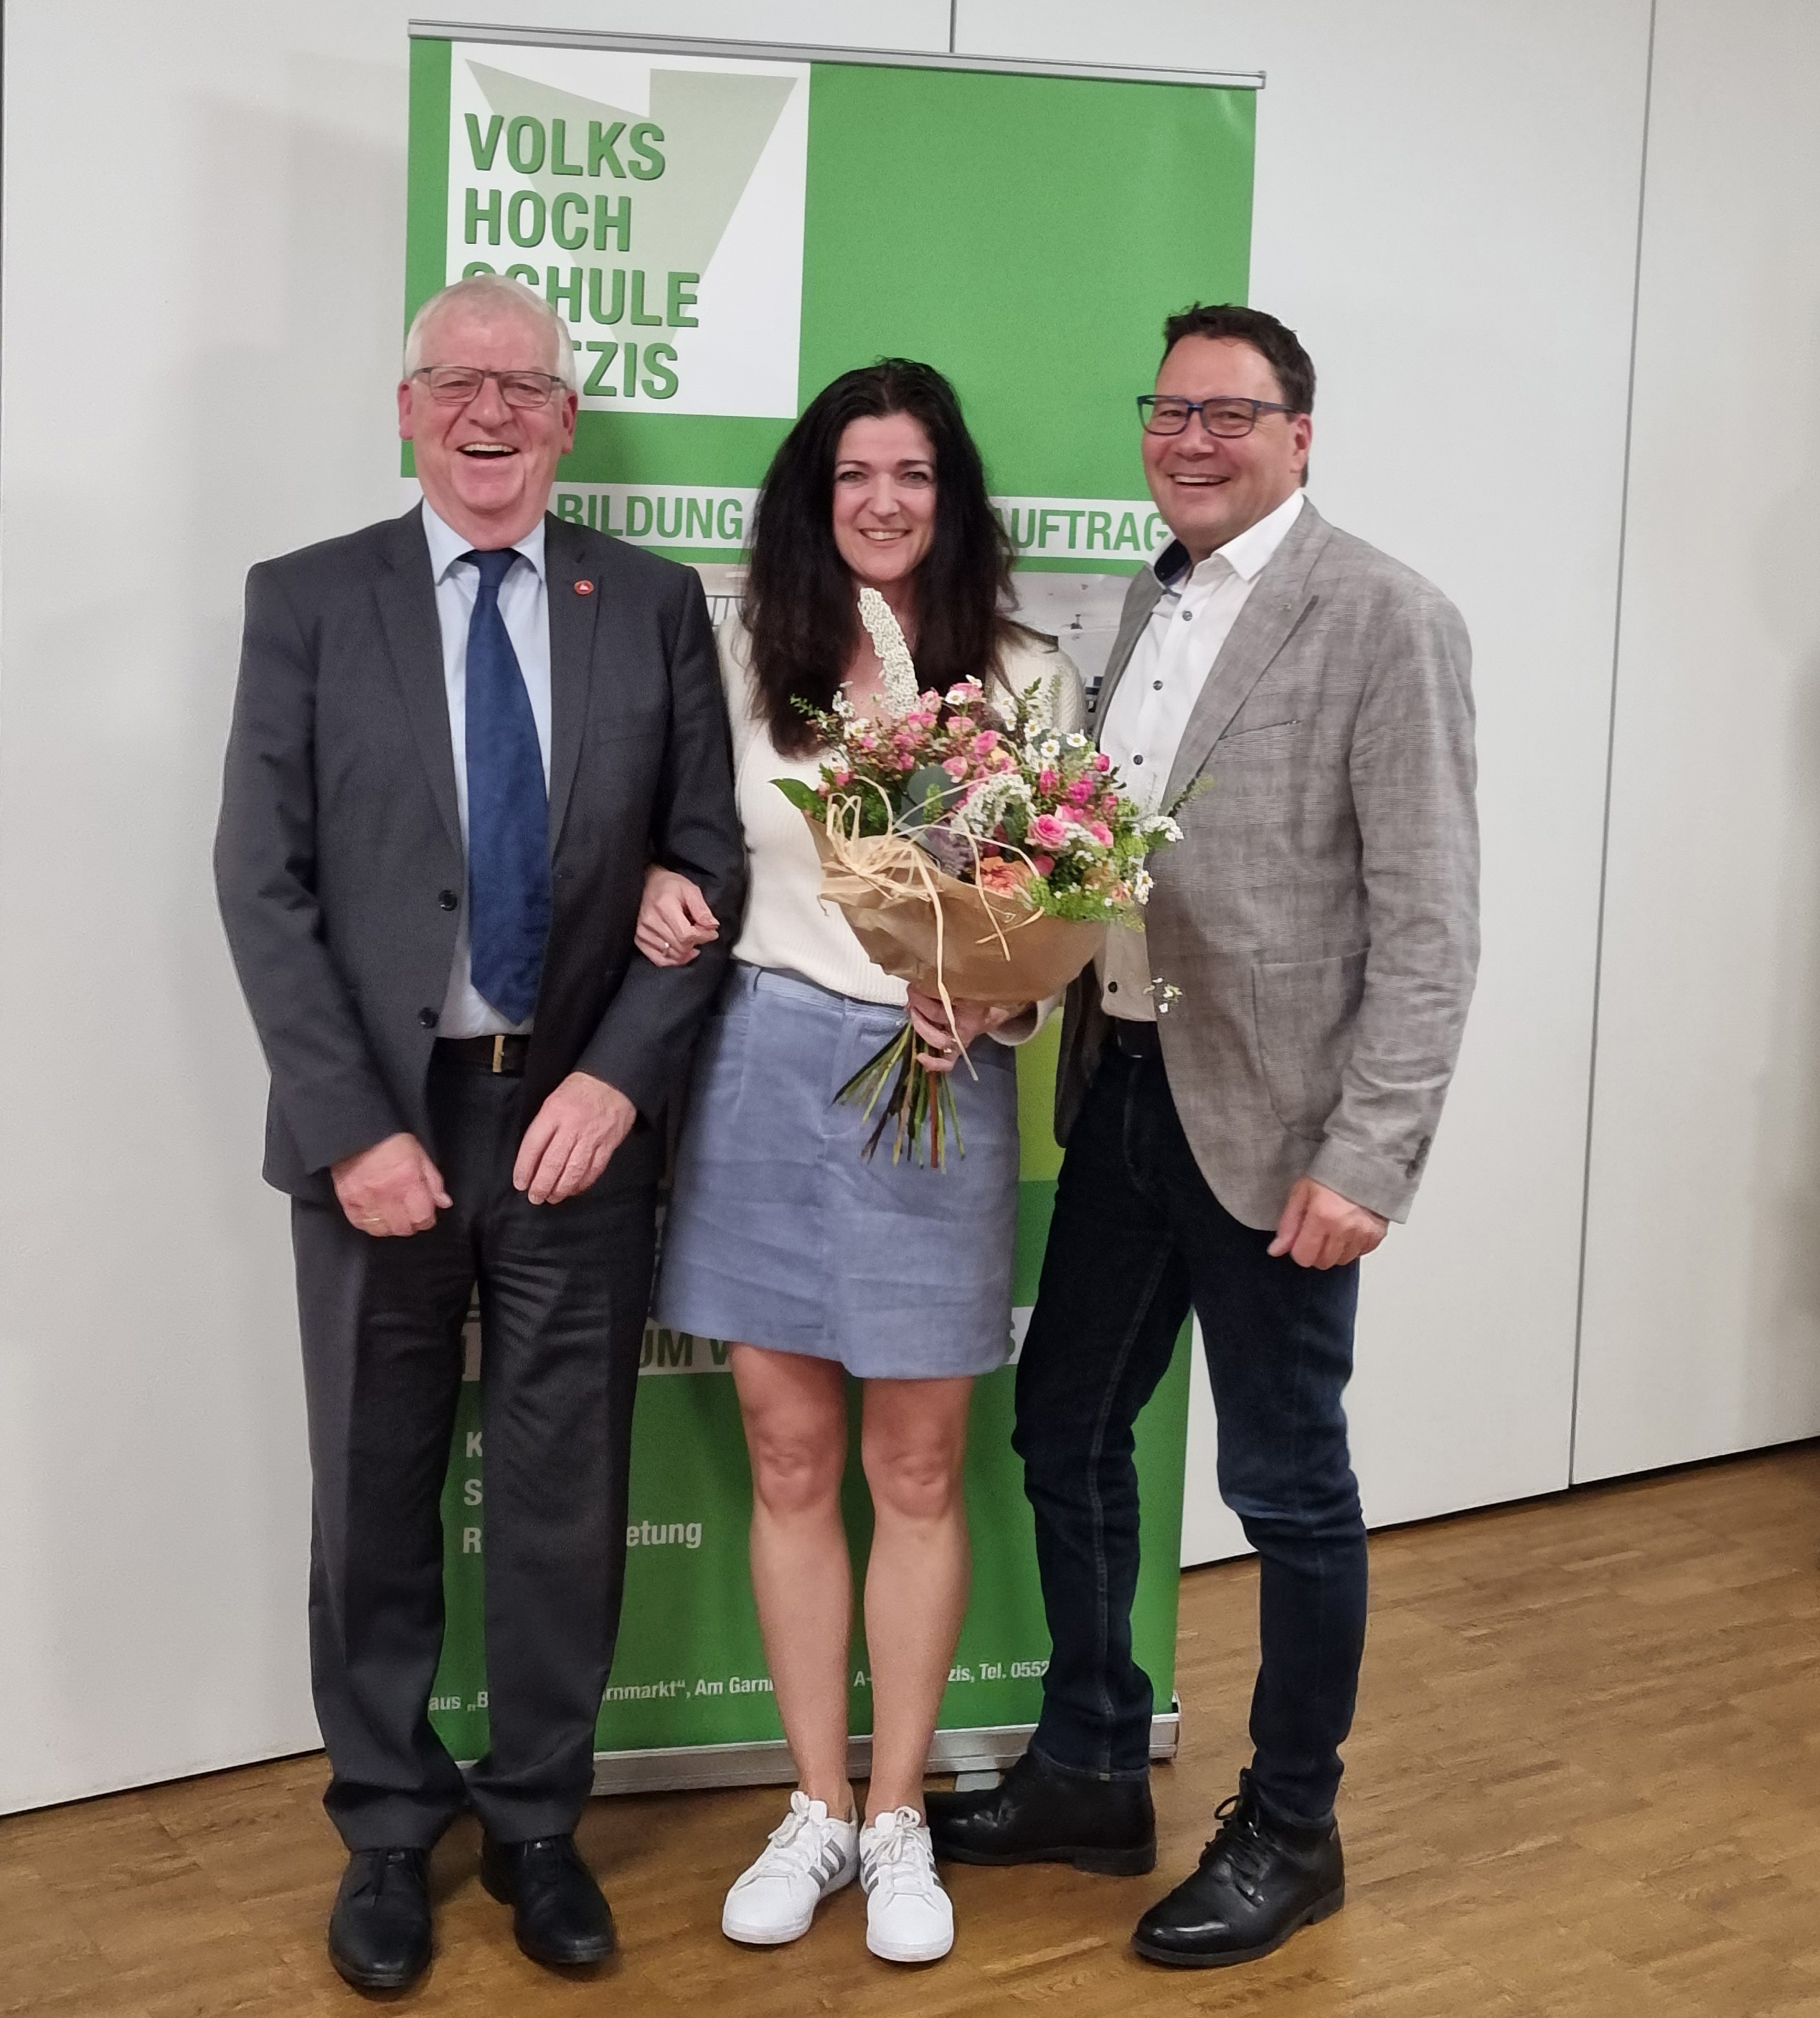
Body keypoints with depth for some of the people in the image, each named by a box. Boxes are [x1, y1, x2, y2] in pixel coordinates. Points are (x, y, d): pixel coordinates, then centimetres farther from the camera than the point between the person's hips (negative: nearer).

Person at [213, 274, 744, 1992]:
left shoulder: (653, 604, 3)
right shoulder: (307, 602, 0)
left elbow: (706, 864, 2)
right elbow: (262, 884, -4)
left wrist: (618, 1076, -10)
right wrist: (350, 1129, -11)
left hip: (578, 1118, 1)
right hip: (378, 1122, -1)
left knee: (566, 1498, 10)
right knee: (376, 1498, 11)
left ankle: (537, 1822, 28)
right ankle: (387, 1828, 29)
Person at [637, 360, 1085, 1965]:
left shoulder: (1028, 677, 0)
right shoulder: (744, 659, 5)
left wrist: (993, 998, -16)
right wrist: (658, 883, -5)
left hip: (935, 1082, -2)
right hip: (764, 1072, 2)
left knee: (916, 1471, 6)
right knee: (789, 1462, 9)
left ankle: (899, 1818, 22)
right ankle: (818, 1806, 24)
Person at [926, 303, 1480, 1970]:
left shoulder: (1385, 621, -11)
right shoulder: (1149, 604, 12)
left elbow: (1429, 922, -14)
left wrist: (1367, 1159, -19)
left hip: (1273, 1120, -7)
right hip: (1123, 1090, 8)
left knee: (1288, 1485, 7)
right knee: (1065, 1431, 16)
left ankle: (1291, 1831, 26)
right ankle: (1092, 1774, 35)